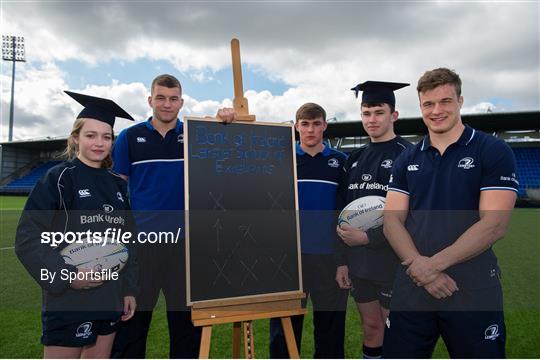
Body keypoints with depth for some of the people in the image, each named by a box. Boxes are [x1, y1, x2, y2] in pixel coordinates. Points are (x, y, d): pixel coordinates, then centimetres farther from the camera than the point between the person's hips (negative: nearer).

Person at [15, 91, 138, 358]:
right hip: (68, 298, -5)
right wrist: (66, 275, -21)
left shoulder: (117, 185, 7)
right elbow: (27, 238, -11)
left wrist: (129, 289, 8)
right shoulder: (58, 179, -7)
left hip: (110, 296, 5)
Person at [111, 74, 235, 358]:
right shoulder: (130, 137, 4)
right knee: (132, 315, 13)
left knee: (186, 317, 14)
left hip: (184, 240, 1)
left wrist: (227, 121, -14)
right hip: (140, 239, 0)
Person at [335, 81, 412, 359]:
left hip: (393, 260, -4)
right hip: (358, 260, 5)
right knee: (371, 327, 17)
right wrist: (341, 260, 4)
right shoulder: (355, 159, 9)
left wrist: (369, 238, -19)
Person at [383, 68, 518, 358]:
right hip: (411, 289, 3)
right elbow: (392, 220, 1)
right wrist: (420, 267, -14)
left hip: (473, 292, -3)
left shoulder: (493, 151, -3)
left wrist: (433, 264, -17)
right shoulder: (407, 160, 8)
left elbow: (494, 224, -12)